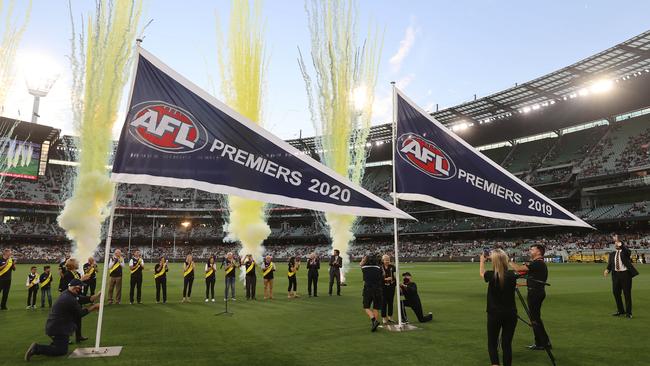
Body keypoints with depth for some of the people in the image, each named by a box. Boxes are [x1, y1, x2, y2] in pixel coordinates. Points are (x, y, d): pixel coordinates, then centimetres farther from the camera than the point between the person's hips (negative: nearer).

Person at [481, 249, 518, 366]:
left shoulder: (491, 276, -14)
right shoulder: (512, 275, -7)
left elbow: (482, 273, 9)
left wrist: (482, 261, 27)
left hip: (495, 314, -2)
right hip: (511, 314, 2)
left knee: (492, 343, 9)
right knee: (507, 344, 11)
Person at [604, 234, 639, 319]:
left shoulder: (625, 251, 0)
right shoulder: (612, 254, 11)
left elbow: (627, 251, -26)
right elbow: (610, 264, 4)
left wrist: (619, 243, -36)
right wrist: (607, 269, -16)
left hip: (625, 274, -5)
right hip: (616, 274, 5)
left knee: (627, 293, 1)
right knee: (616, 293, 9)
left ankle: (628, 312, 12)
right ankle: (620, 311, 25)